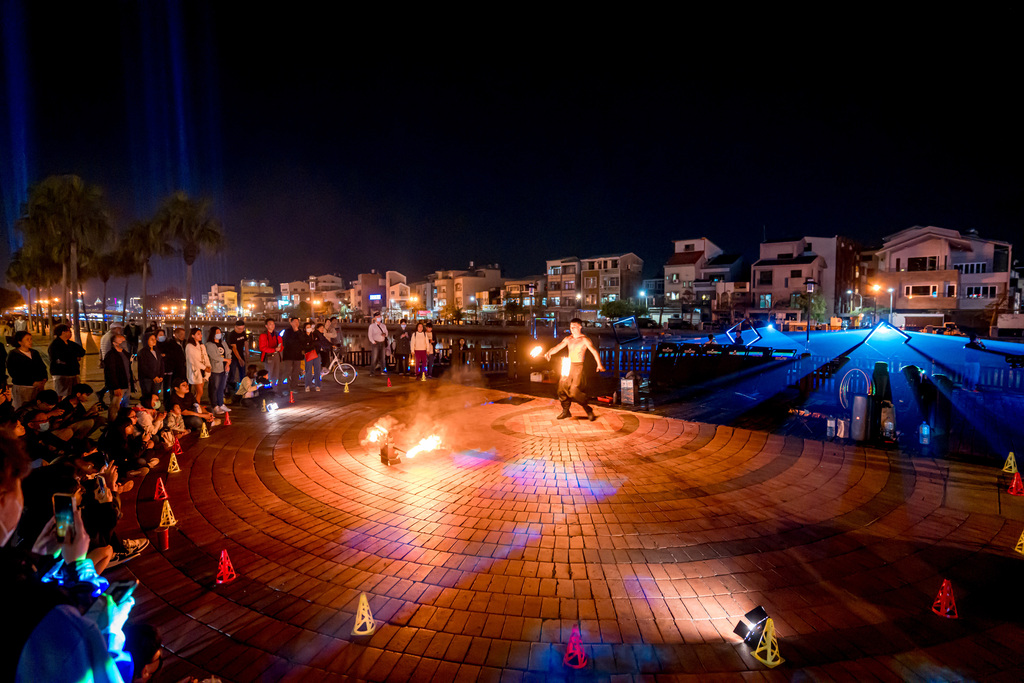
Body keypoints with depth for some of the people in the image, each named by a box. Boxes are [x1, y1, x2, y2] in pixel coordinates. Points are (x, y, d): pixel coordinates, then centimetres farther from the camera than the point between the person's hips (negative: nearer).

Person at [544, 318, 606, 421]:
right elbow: (558, 347, 4)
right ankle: (565, 411, 20)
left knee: (575, 391, -14)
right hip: (568, 366, 6)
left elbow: (594, 351, -17)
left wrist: (599, 364, -32)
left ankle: (589, 411, 3)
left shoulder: (584, 339, -7)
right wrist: (549, 353, -18)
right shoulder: (568, 339, 11)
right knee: (562, 389, 5)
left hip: (578, 367, -6)